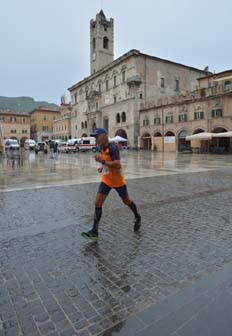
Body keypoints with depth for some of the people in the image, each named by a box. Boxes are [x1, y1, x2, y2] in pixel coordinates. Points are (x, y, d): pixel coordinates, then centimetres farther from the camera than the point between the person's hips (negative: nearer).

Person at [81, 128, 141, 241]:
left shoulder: (112, 148, -23)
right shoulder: (102, 148, 4)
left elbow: (117, 165, -32)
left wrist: (102, 161, -34)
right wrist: (102, 167, 5)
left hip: (118, 181, -7)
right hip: (106, 180, 7)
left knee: (126, 201, 14)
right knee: (98, 203, -4)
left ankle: (137, 217, 43)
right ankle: (94, 232, 0)